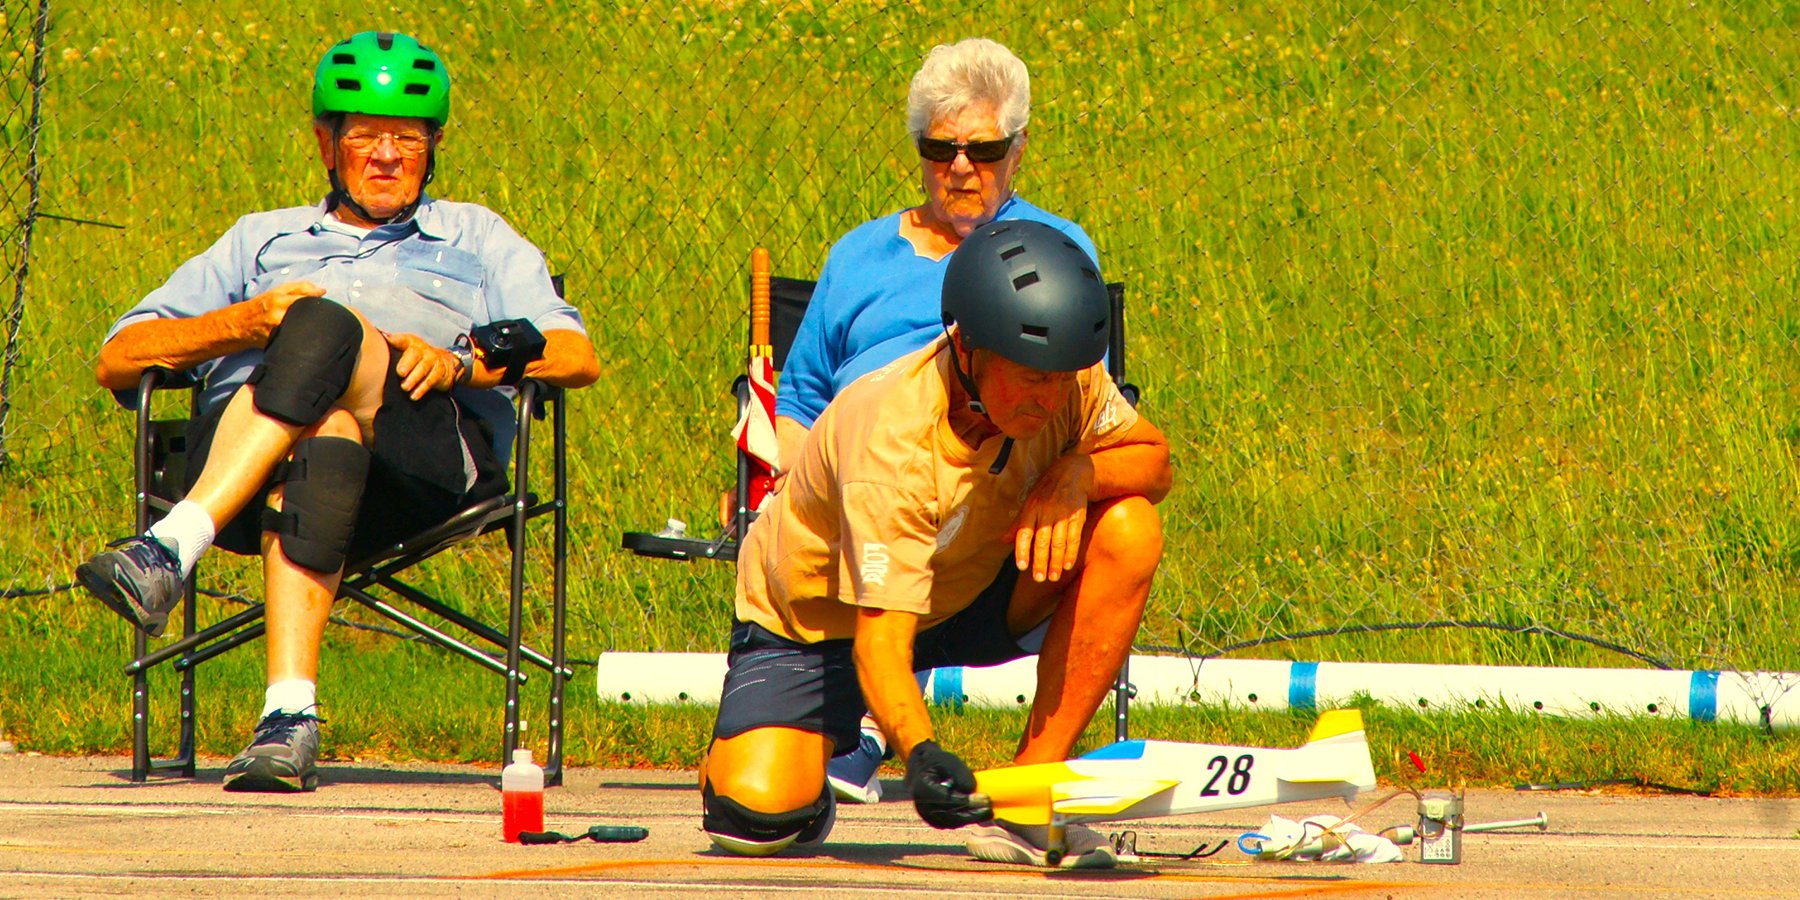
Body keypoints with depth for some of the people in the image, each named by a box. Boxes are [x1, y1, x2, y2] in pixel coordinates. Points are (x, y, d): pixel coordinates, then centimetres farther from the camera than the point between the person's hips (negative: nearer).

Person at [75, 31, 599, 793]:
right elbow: (118, 359, 24)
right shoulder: (263, 239, 37)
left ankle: (174, 545, -50)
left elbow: (578, 356, 15)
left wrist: (461, 360, -4)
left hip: (431, 445, -1)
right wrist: (243, 323, 4)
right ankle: (290, 716, -54)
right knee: (324, 429, -39)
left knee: (325, 327, -34)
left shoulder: (476, 238, 35)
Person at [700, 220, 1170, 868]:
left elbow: (1153, 459, -6)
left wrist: (1075, 473, -29)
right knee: (757, 814, -27)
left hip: (972, 588, 5)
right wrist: (920, 755, -60)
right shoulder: (890, 442, -37)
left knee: (1128, 531, -23)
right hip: (818, 615, -5)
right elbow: (880, 643, -41)